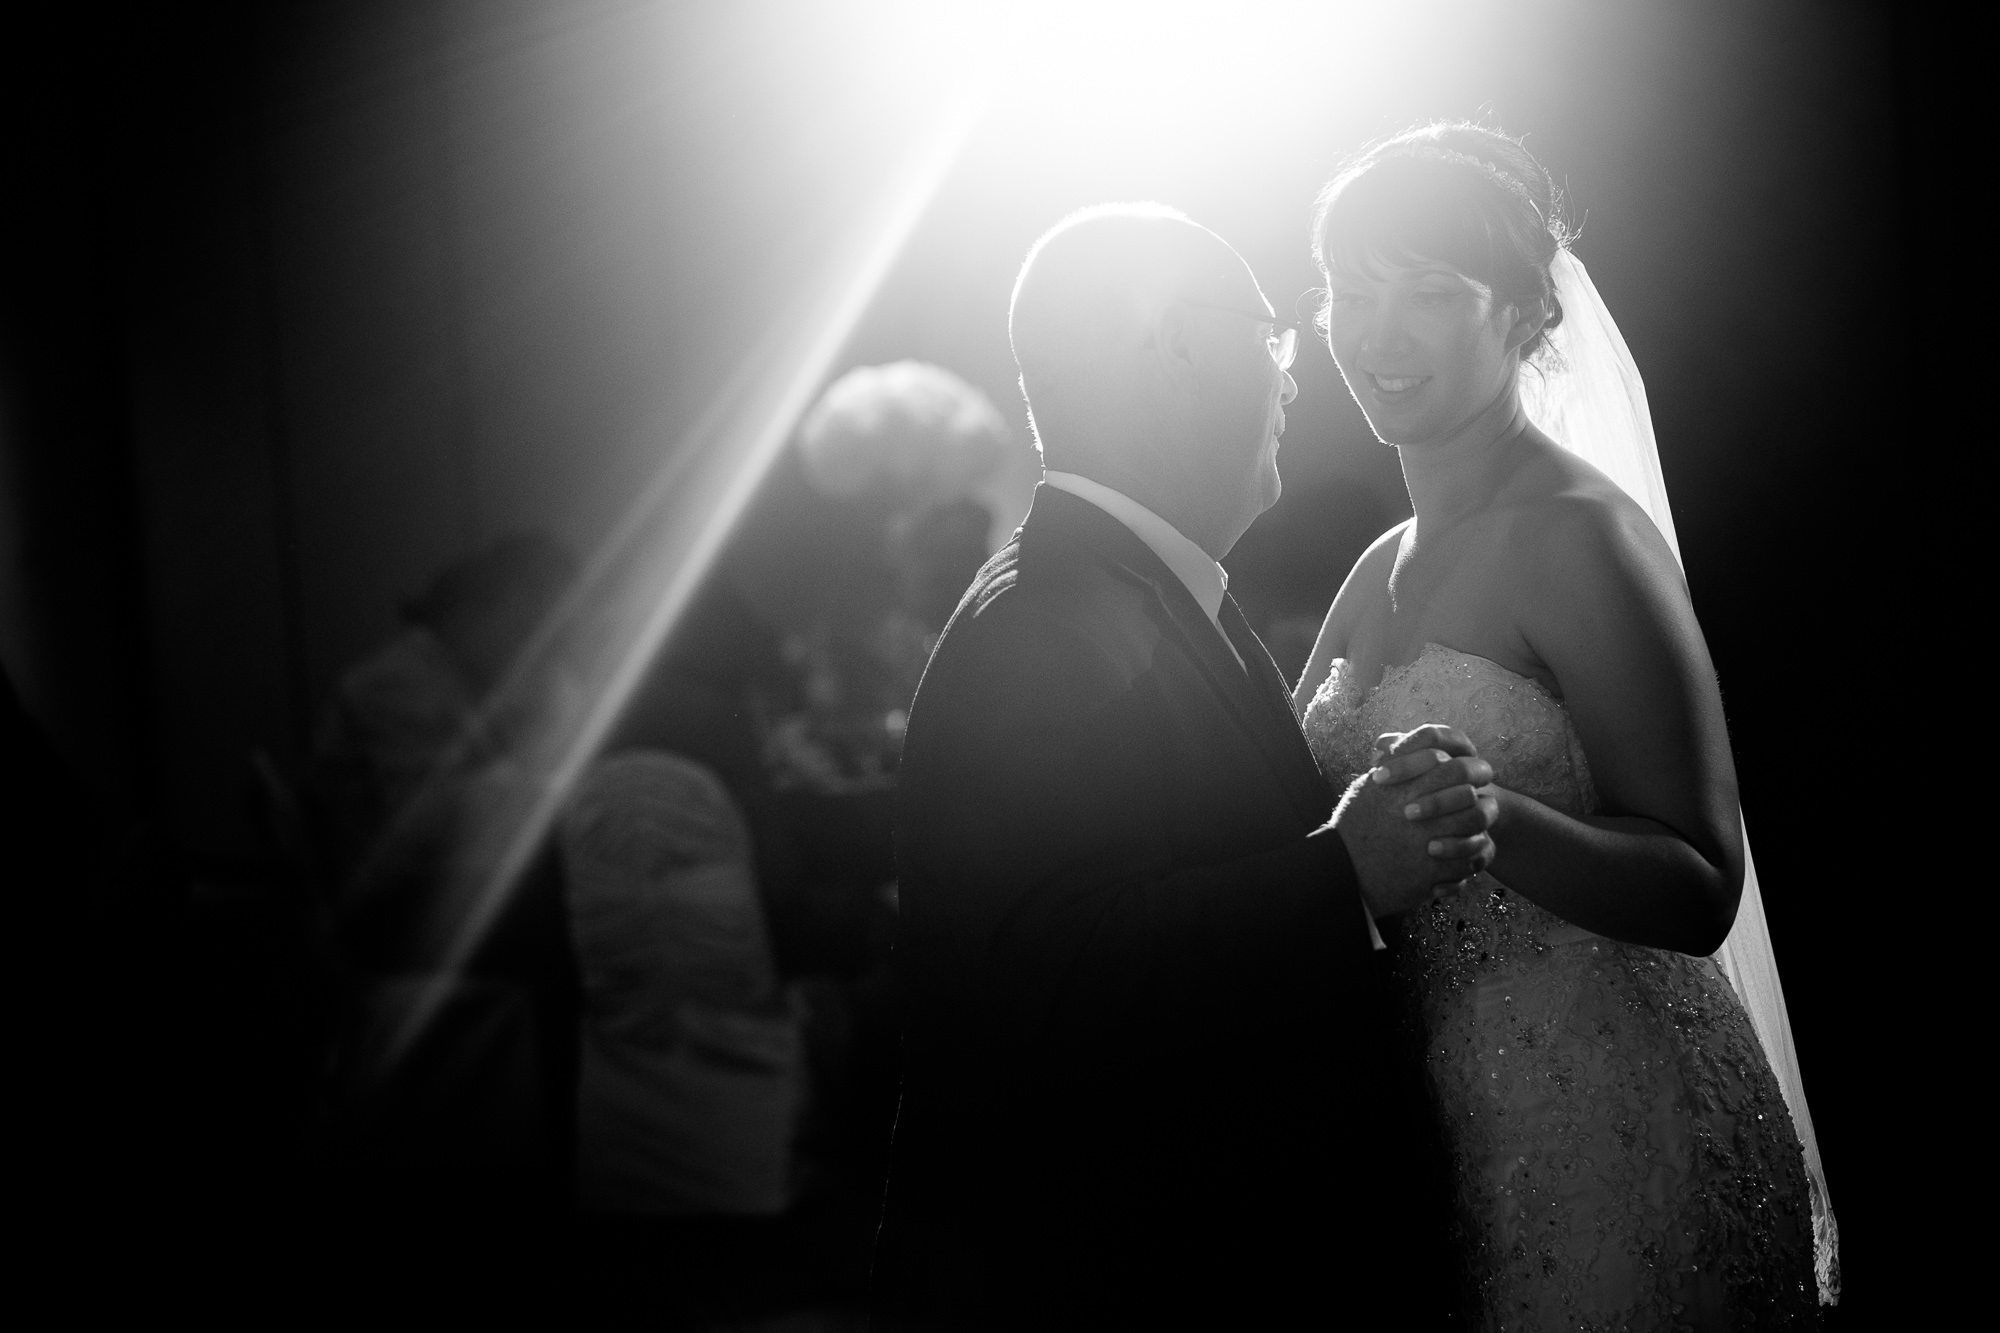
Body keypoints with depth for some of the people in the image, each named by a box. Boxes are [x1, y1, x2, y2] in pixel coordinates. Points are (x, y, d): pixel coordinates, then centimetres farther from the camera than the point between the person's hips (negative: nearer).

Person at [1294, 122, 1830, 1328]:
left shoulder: (1579, 531, -13)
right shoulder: (1385, 567, 10)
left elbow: (1701, 888, -18)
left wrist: (1477, 814, -32)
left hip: (1611, 1130, -7)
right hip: (1441, 1137, 7)